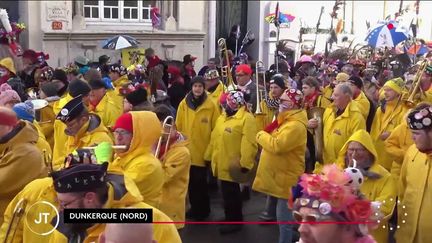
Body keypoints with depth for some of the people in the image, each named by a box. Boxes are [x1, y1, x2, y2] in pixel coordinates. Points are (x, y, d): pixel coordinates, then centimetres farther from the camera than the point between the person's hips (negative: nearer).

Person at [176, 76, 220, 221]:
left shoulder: (211, 105, -6)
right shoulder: (183, 104, 1)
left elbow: (216, 128, -4)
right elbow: (178, 126, 5)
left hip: (203, 149, -3)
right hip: (187, 149, 3)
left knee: (200, 181, 3)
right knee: (191, 181, 13)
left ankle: (203, 209, 21)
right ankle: (195, 208, 30)